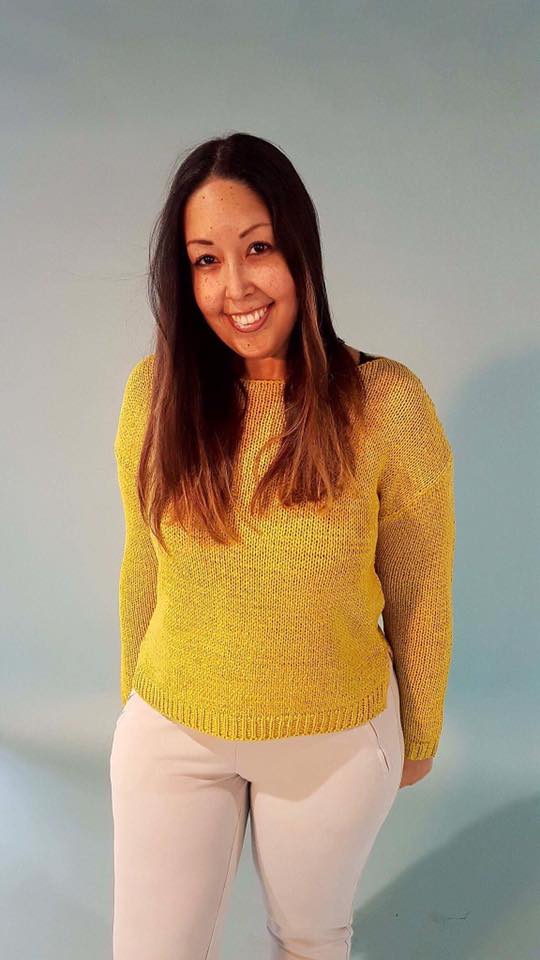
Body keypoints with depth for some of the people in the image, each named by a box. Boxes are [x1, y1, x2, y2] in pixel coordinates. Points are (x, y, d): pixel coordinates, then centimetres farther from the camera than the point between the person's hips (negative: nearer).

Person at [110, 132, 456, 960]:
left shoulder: (387, 404, -19)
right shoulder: (155, 392, -11)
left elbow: (418, 596, -8)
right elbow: (144, 563, 1)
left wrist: (419, 736, 4)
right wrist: (135, 695, 12)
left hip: (336, 744, -1)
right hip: (169, 736, 2)